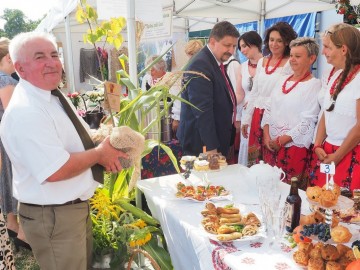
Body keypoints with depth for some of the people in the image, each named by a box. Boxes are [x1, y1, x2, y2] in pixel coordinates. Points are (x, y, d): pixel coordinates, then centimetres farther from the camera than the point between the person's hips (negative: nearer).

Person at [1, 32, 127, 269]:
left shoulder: (52, 96, 6)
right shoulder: (25, 111, -25)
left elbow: (73, 140, 18)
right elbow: (56, 171, -31)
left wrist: (104, 143, -2)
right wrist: (99, 153, -18)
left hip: (77, 205, 10)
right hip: (53, 216, -10)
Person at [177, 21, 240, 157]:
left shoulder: (217, 63, 11)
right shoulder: (200, 64, -20)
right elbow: (203, 110, -24)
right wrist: (210, 148, -23)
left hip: (218, 139, 9)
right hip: (203, 144, -9)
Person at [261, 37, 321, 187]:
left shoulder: (314, 85, -7)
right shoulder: (282, 80, 12)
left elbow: (307, 121, -13)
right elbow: (268, 108, 11)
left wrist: (281, 141, -13)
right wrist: (266, 135, -1)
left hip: (294, 147, -5)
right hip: (271, 145, 6)